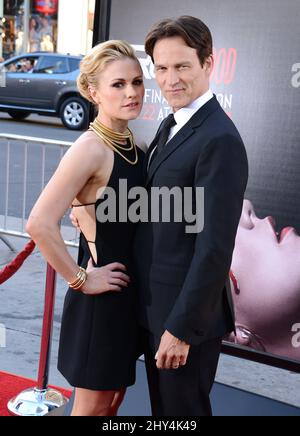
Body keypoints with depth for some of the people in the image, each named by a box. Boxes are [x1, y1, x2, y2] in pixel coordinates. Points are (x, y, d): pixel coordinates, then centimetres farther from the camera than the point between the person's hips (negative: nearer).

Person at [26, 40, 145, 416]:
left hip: (129, 292, 8)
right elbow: (39, 224, -30)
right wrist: (80, 279, -20)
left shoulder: (132, 143, 4)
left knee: (114, 396, 22)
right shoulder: (91, 148, -22)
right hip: (99, 297, -7)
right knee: (93, 405, 11)